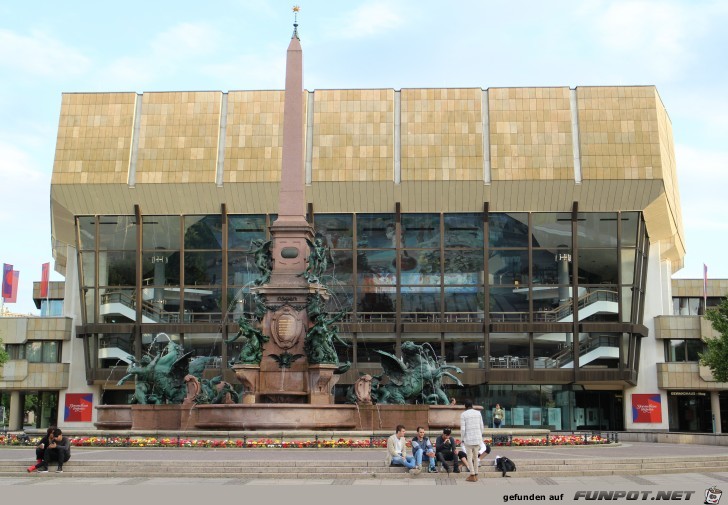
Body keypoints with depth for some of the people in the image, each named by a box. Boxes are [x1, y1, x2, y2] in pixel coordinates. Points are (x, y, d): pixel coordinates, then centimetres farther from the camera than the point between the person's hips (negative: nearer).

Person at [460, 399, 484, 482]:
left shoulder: (463, 414, -7)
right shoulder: (478, 413, 4)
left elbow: (462, 429, -11)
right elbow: (481, 427, 6)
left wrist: (462, 439, 1)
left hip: (468, 439, -4)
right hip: (478, 438, 4)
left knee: (469, 457, 5)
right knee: (475, 457, 13)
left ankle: (472, 476, 2)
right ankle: (476, 475, 16)